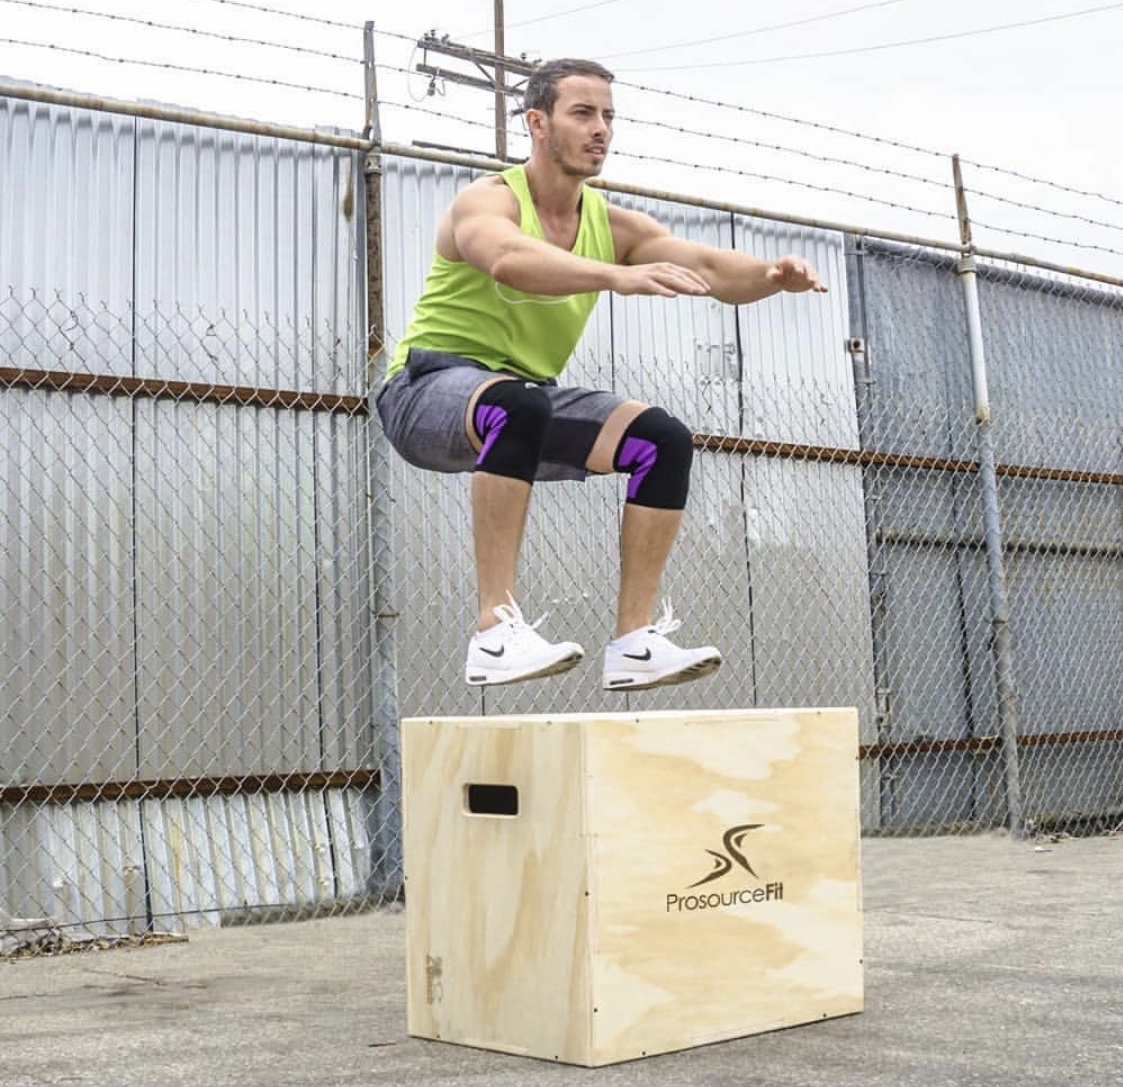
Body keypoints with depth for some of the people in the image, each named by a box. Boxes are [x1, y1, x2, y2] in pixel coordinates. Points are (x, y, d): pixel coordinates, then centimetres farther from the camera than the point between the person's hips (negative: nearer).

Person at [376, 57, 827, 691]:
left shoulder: (611, 223, 4)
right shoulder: (489, 200, -15)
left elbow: (709, 268, -9)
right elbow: (509, 259, -40)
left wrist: (773, 276, -31)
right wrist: (618, 275, -55)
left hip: (527, 399, 7)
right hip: (428, 389, -6)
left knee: (665, 441, -12)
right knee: (518, 405, -40)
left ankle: (636, 643, -10)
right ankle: (496, 633, -37)